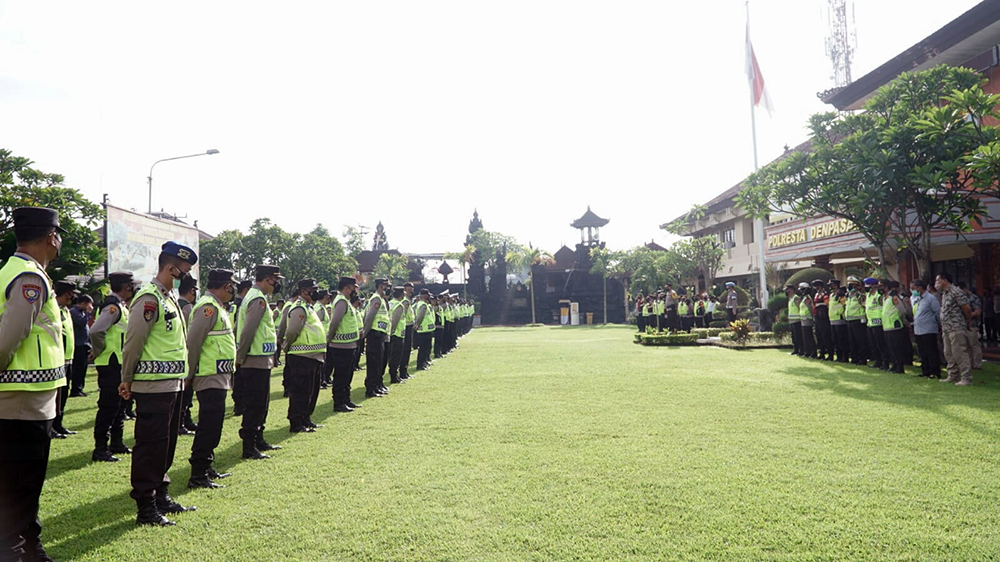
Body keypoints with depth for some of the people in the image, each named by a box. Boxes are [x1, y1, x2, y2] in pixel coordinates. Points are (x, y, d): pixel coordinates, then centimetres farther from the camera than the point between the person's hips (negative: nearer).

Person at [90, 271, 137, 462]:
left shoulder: (120, 306, 14)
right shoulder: (113, 306, -17)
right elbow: (95, 331, -27)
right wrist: (100, 351, -15)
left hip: (119, 364, 10)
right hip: (110, 365, -10)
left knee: (119, 405, 16)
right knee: (108, 406, -5)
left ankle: (117, 443, 27)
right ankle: (100, 450, 2)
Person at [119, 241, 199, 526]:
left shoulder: (169, 298, 16)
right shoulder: (149, 299, -14)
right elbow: (133, 342, -14)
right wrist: (127, 381, -7)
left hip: (173, 384, 9)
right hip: (154, 387, -9)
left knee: (166, 444, 17)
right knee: (150, 446, -1)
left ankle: (161, 497, 28)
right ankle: (146, 508, 8)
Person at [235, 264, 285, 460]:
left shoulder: (253, 296, 15)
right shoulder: (259, 299, -17)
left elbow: (240, 327, 18)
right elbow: (248, 331, -23)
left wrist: (240, 357, 18)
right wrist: (241, 357, -15)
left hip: (260, 362, 10)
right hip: (257, 361, -10)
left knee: (261, 404, 17)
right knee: (255, 405, -3)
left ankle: (258, 441, 27)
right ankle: (249, 448, 3)